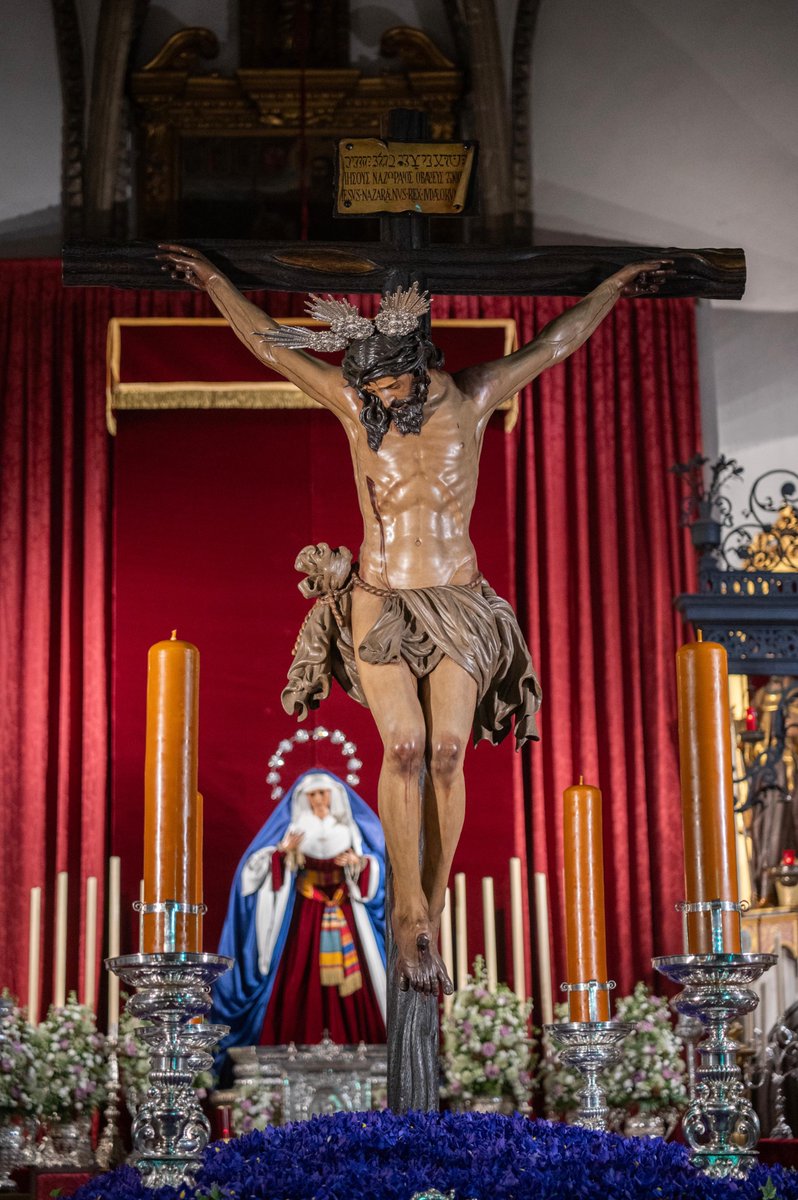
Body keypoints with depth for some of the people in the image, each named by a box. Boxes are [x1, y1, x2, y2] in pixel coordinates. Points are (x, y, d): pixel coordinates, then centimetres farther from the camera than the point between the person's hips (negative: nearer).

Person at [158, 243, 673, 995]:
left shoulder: (470, 398, -1)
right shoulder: (353, 403, -1)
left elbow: (554, 343, 11)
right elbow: (265, 343, 8)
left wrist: (616, 283, 18)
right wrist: (211, 278, 14)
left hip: (457, 604, 1)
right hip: (379, 601, 0)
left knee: (447, 753, -13)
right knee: (404, 745, -19)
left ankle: (429, 913, -5)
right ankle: (410, 911, -12)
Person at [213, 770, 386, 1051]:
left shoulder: (349, 826, 9)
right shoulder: (295, 826, 6)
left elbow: (376, 865, 7)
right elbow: (260, 864, 1)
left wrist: (358, 862, -13)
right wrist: (282, 853, -19)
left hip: (343, 912, 1)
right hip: (305, 911, -1)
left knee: (347, 974, -7)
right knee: (301, 975, -9)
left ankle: (351, 1037, -4)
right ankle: (300, 1037, -9)